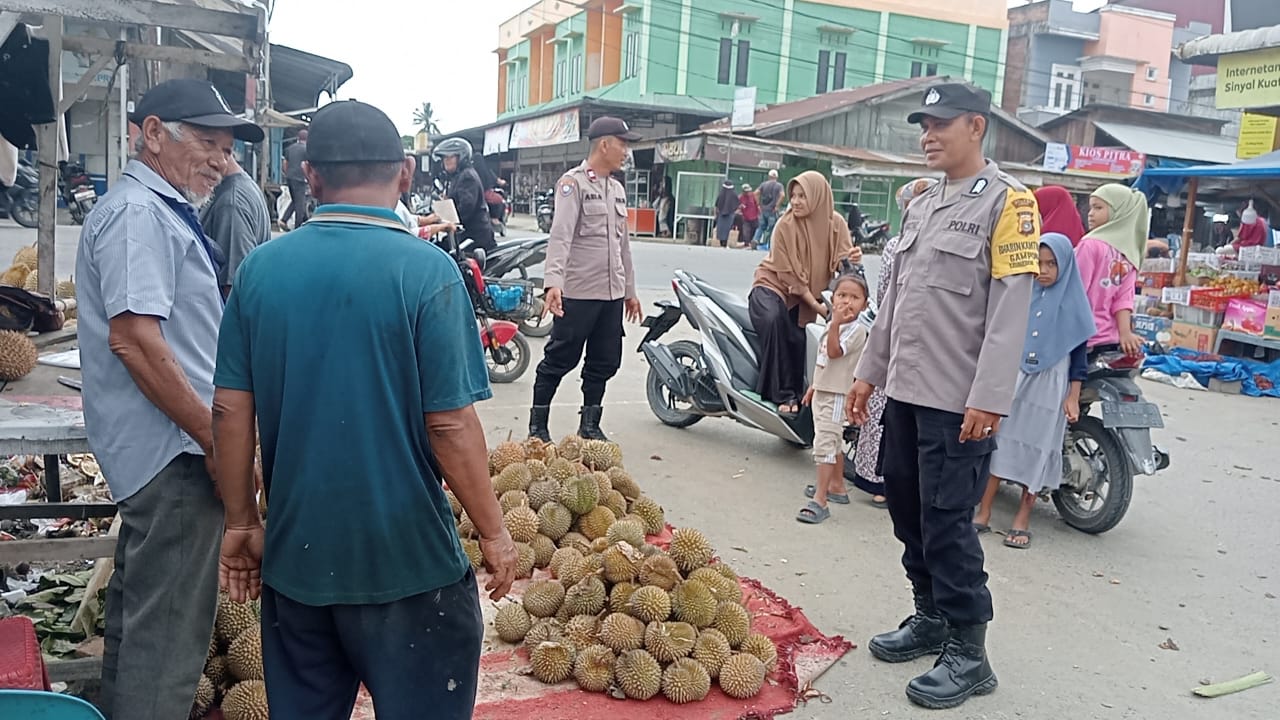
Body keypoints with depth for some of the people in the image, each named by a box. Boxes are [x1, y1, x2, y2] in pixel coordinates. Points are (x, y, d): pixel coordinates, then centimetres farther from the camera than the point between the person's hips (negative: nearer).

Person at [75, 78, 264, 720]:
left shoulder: (158, 210, 18)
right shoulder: (139, 213, -16)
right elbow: (133, 338, -25)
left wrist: (216, 430, 23)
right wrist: (217, 439, -21)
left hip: (155, 451, 11)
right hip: (173, 452, -11)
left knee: (139, 612, 23)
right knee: (167, 632, -2)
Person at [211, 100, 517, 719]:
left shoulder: (261, 267, -2)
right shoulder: (426, 271, -16)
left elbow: (231, 410, 0)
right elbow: (451, 424, -17)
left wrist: (242, 522, 12)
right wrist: (494, 531, -4)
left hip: (294, 553, 5)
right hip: (406, 559, -4)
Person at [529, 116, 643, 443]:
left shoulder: (618, 189, 17)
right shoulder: (573, 182, -7)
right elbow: (560, 234, -19)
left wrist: (630, 290, 22)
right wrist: (553, 281, -32)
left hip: (612, 294, 8)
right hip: (578, 292, -7)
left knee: (605, 363, 11)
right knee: (559, 361, 0)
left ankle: (589, 425, 23)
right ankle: (538, 426, 11)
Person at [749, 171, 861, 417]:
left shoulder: (835, 224, -2)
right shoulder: (785, 226, -13)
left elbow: (841, 261, -9)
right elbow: (790, 275, -15)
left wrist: (853, 259, -33)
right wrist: (816, 306, -20)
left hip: (808, 293, 4)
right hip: (773, 285, -3)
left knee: (797, 337, -24)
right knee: (775, 319, -35)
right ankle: (783, 395, -30)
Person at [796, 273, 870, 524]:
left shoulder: (856, 330, -16)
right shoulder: (832, 326, 12)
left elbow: (834, 352, -28)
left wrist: (835, 324, -35)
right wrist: (813, 387, 22)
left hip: (837, 395, -9)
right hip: (822, 391, 9)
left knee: (825, 443, -13)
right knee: (833, 442, 21)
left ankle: (820, 500, -13)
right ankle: (836, 486, 36)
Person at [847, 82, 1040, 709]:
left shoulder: (1006, 200, -8)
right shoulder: (921, 205, 16)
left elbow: (1010, 307, -15)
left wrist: (989, 398, -20)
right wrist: (870, 371, 17)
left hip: (959, 400, -8)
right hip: (907, 390, 8)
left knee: (947, 521, -4)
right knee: (907, 509, 14)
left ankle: (968, 652, 10)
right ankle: (930, 618, 30)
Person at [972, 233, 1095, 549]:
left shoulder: (1073, 302, -1)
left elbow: (1078, 352, 0)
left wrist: (1073, 397, -5)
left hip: (1050, 385, -2)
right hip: (1013, 377, 2)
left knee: (1035, 448, 3)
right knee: (999, 442, 2)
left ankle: (1022, 519, 12)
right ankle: (983, 513, 8)